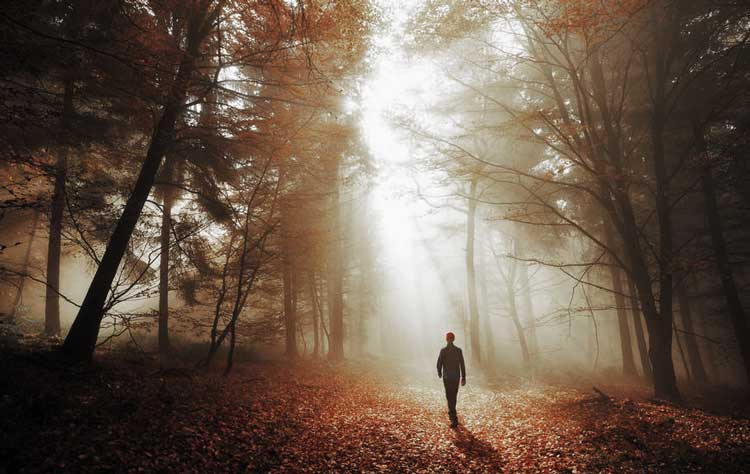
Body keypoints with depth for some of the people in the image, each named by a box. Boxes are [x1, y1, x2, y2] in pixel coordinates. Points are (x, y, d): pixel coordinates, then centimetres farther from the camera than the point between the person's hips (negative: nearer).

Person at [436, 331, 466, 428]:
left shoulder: (443, 351, -11)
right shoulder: (458, 350, -5)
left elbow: (439, 364, -6)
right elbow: (462, 365, -6)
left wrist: (439, 373, 14)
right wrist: (463, 378, -1)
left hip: (447, 377, -3)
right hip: (456, 377, 3)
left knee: (450, 397, -1)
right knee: (454, 395, 21)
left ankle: (454, 419, -11)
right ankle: (452, 412, 39)